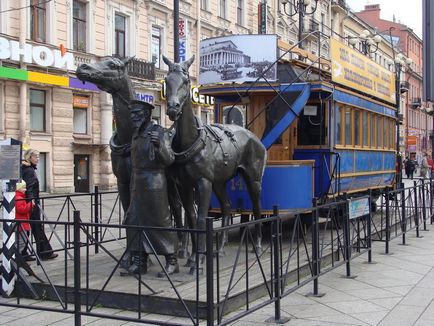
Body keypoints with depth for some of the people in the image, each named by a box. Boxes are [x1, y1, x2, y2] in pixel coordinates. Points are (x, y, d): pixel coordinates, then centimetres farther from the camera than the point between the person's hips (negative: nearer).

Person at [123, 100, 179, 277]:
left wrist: (158, 145, -32)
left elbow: (169, 159, -16)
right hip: (137, 183, 8)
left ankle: (172, 262, 8)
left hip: (154, 183, -8)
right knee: (134, 221, 8)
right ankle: (139, 262, 16)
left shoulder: (159, 132, -11)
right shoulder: (136, 134, 12)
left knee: (160, 221, -2)